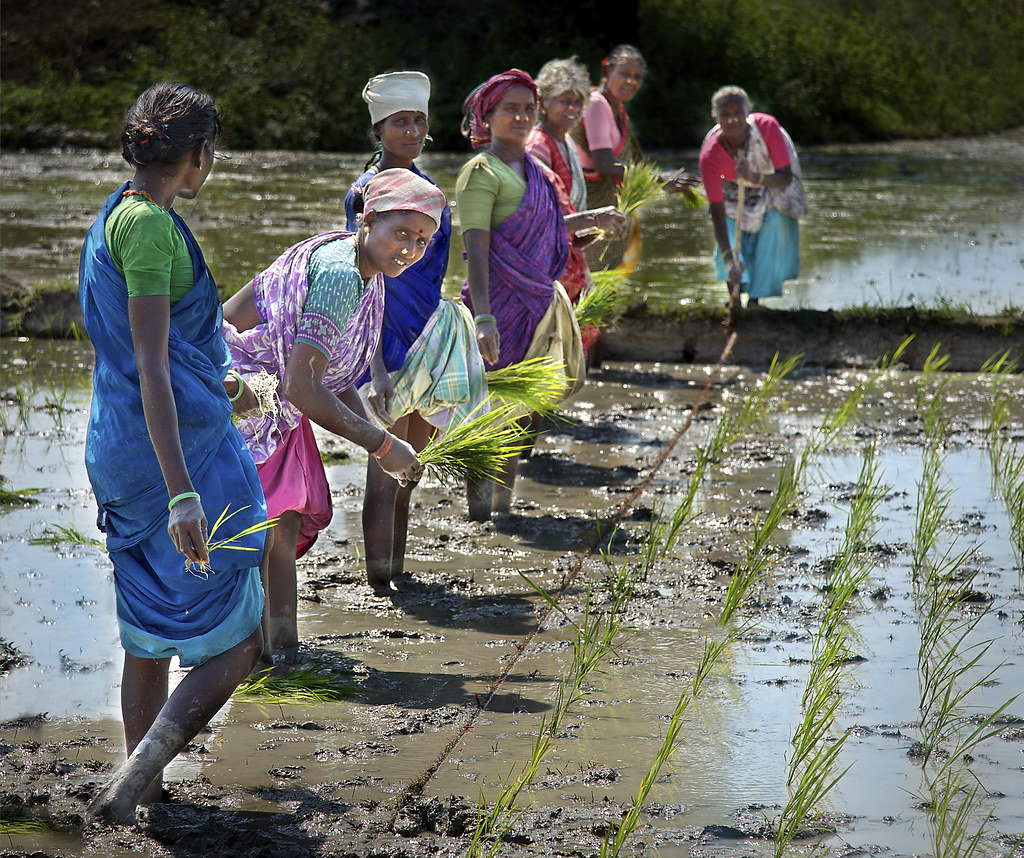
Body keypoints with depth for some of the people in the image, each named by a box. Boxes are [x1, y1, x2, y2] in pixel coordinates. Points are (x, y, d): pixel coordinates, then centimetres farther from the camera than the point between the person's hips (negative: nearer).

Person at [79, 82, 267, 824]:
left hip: (120, 450, 10)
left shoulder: (115, 217, 12)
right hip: (184, 452, -9)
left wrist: (210, 384, 42)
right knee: (234, 647, -3)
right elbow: (151, 367, -23)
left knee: (150, 640, 19)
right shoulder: (149, 225, -18)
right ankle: (131, 783, -13)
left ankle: (144, 788, 28)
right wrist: (182, 494, -27)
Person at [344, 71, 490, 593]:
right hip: (388, 346, -8)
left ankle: (395, 574, 25)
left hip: (426, 338, 8)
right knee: (388, 469, -3)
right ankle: (381, 588, 4)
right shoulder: (368, 192, -14)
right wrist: (376, 368, -23)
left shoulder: (423, 185, 11)